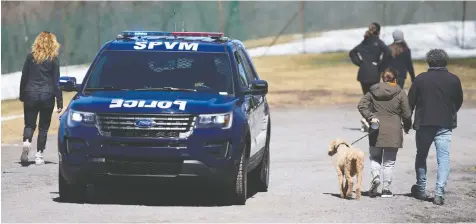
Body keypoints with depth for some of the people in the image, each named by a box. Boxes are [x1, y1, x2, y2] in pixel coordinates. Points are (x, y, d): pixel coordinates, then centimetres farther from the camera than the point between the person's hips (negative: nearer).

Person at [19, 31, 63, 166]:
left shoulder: (30, 57, 1)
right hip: (47, 96, -1)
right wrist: (59, 102, 0)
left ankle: (26, 142, -25)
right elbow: (56, 82, -3)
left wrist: (22, 95, 15)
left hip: (31, 95, 1)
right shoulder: (53, 60, -3)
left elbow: (24, 77, 5)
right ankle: (39, 155, 6)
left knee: (29, 124, 5)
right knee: (43, 127, 9)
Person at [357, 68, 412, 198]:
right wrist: (407, 127, 14)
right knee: (389, 161, 7)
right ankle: (386, 189, 6)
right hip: (393, 131, -1)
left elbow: (361, 106, -4)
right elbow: (406, 114, -2)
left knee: (375, 157, 16)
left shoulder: (373, 91, 4)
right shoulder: (400, 93, -3)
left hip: (376, 130, 1)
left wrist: (370, 117, -7)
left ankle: (375, 176, -11)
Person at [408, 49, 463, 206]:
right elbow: (459, 102, 12)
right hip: (445, 125, 0)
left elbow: (410, 102, 1)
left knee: (421, 156, 18)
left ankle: (420, 190, 24)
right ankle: (439, 193, -12)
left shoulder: (420, 79, -2)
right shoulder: (453, 80, 0)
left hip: (423, 124, 0)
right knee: (443, 159, 0)